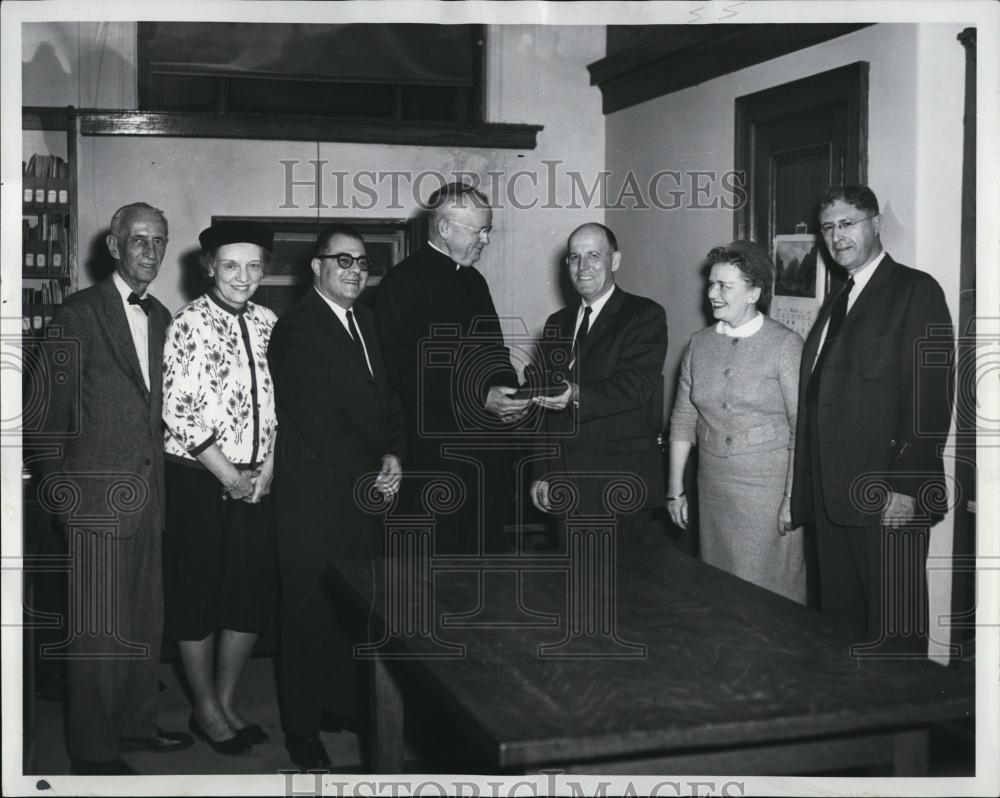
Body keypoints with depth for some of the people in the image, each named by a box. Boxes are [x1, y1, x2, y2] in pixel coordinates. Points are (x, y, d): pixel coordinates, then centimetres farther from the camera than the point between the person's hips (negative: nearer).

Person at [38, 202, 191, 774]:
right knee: (99, 628, -1)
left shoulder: (160, 317, 14)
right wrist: (63, 481, -5)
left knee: (147, 619, 14)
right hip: (98, 491, -7)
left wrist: (156, 463, 10)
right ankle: (93, 750, 9)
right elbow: (58, 406, -5)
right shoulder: (80, 313, -6)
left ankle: (136, 722, 29)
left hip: (148, 490, 7)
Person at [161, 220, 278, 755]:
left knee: (253, 595, 11)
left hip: (258, 481, 6)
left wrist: (268, 466, -2)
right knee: (198, 596, 5)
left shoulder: (267, 323, 8)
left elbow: (279, 399, 10)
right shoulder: (189, 324, -9)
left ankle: (227, 701, 27)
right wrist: (227, 474, -13)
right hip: (200, 479, -5)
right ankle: (205, 709, 21)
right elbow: (178, 410, -13)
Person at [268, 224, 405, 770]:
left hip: (366, 494, 7)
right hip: (315, 499, -7)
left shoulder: (365, 322, 13)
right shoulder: (295, 330, -12)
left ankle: (350, 704, 31)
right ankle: (302, 730, 17)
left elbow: (384, 397, 14)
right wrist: (375, 472, -10)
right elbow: (317, 422, -17)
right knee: (309, 613, 3)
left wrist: (393, 454, -4)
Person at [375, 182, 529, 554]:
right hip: (432, 453, -7)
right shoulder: (404, 281, -9)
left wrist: (508, 394, 3)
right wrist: (479, 397, -20)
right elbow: (404, 370, -16)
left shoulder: (473, 281, 17)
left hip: (482, 449, 8)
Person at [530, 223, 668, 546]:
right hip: (565, 486, 5)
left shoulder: (645, 316, -3)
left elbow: (636, 385, -16)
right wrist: (541, 474, 10)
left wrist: (578, 397, -32)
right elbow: (544, 406, 15)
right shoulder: (557, 323, 15)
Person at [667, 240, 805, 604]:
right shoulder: (699, 344, 7)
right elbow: (683, 419, 9)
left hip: (769, 490, -5)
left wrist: (793, 498, -13)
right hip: (713, 489, 5)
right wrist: (675, 489, 7)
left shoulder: (785, 345, -8)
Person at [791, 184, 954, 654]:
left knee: (893, 630, 2)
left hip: (889, 498, -7)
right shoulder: (836, 301, 19)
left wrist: (906, 487, -18)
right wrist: (806, 491, 10)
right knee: (840, 621, 13)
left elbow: (932, 398, -13)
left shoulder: (916, 290, -5)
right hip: (833, 497, 7)